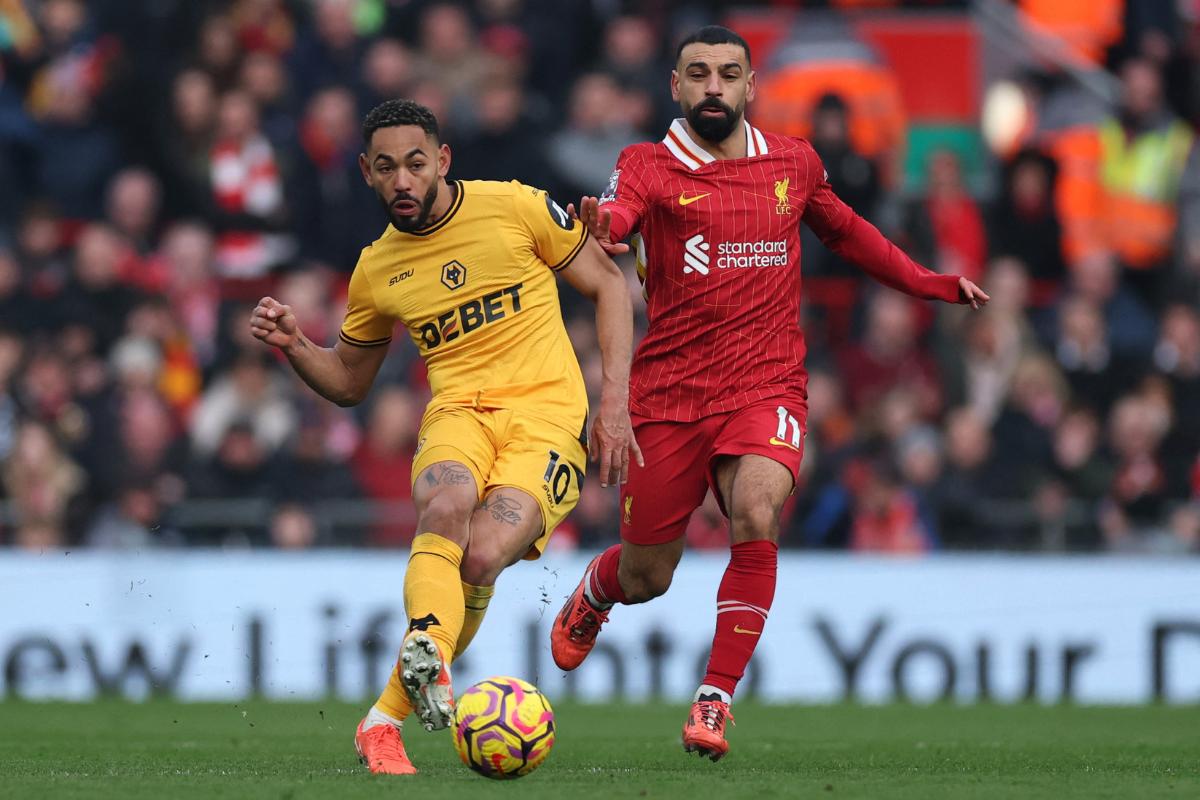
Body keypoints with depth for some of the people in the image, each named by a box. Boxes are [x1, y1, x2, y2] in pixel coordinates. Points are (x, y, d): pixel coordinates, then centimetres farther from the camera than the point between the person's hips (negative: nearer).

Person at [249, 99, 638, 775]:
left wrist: (616, 401, -1)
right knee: (446, 503, -36)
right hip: (457, 413, 3)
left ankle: (388, 718, -11)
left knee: (480, 557, -26)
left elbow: (611, 287, 8)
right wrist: (294, 346, 4)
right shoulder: (377, 270, 12)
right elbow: (349, 382, 26)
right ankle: (428, 652, -54)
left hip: (548, 415, -3)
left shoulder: (515, 208, 1)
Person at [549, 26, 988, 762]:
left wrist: (932, 284, 29)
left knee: (757, 516, -28)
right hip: (669, 393, -1)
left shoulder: (793, 163, 9)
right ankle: (592, 595, 47)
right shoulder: (651, 167, -3)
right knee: (646, 578, 7)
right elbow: (617, 214, -26)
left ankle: (715, 699, -17)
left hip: (766, 388, 1)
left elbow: (846, 231, 29)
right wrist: (597, 226, -50)